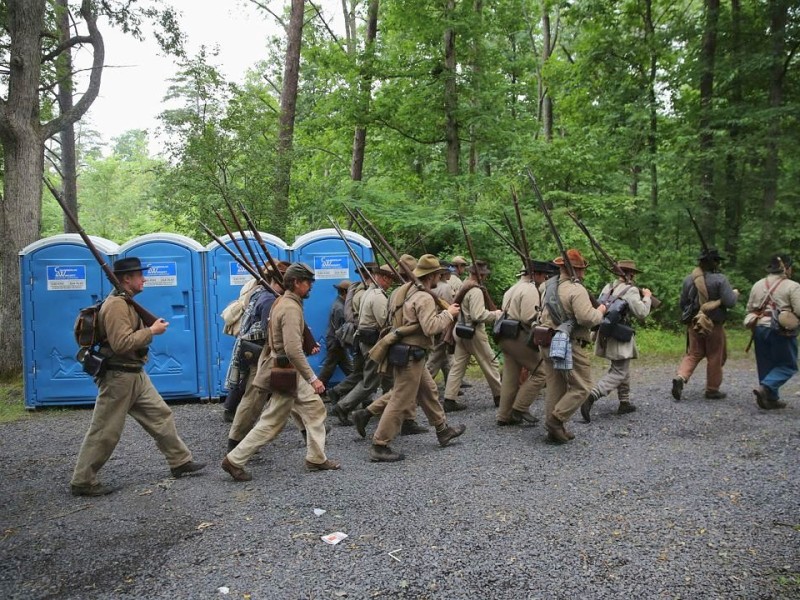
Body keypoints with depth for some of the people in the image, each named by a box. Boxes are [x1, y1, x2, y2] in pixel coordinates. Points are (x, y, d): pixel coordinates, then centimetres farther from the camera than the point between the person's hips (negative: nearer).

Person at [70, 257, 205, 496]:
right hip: (118, 377, -10)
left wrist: (150, 328, 7)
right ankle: (82, 482, 12)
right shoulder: (116, 305, -19)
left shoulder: (126, 302, 13)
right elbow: (121, 343, -28)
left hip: (135, 374, 10)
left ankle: (180, 462, 22)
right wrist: (152, 331, -19)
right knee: (105, 432, 0)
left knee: (160, 415, 13)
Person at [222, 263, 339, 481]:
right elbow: (293, 350, -29)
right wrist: (312, 378, -26)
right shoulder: (291, 308, -21)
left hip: (291, 371, 10)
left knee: (315, 410, 11)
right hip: (287, 373, -10)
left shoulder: (282, 302, 10)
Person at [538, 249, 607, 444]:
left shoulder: (549, 287, 12)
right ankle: (556, 420, -6)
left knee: (555, 388, 13)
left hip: (548, 344, 9)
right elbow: (587, 318, -23)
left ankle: (554, 429, 16)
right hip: (569, 345, -8)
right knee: (581, 387, 2)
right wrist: (600, 311, -5)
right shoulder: (576, 289, -15)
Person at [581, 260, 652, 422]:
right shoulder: (631, 290, -13)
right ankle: (591, 397, -20)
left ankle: (624, 403, 27)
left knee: (623, 369, 21)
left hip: (605, 334, 8)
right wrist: (647, 297, 2)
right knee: (618, 373, -3)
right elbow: (641, 313, -11)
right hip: (620, 338, -7)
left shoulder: (608, 287, 7)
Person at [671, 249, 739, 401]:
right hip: (714, 325, -4)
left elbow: (682, 303, 10)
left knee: (693, 354, 13)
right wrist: (735, 294, 5)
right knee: (715, 358, 9)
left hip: (694, 323, 4)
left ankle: (680, 377, -10)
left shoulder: (689, 279, 3)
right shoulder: (720, 279, -13)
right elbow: (730, 302, -15)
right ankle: (712, 390, 18)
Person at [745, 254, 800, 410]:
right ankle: (765, 387, -13)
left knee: (766, 366, 13)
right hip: (782, 331, -5)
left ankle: (771, 399, 16)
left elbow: (749, 309, 13)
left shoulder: (757, 285, 8)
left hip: (759, 329, 6)